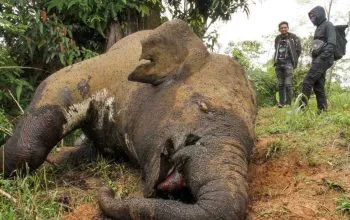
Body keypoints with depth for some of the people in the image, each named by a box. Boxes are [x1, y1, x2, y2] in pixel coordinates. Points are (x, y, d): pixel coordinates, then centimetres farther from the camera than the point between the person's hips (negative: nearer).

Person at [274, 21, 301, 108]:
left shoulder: (293, 37, 2)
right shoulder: (277, 39, 15)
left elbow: (298, 50, 3)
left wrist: (294, 61, -1)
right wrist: (276, 60, 12)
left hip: (288, 63, -5)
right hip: (279, 63, 5)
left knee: (288, 84, -13)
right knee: (280, 84, 5)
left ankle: (288, 103, -10)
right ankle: (281, 102, 9)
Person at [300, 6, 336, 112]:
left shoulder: (328, 25, -1)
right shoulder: (319, 28, 25)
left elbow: (331, 44, -14)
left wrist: (322, 57, -24)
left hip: (323, 59, -9)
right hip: (317, 60, 9)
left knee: (307, 82, -19)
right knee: (318, 86, 4)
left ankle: (302, 106, -23)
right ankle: (322, 110, 5)